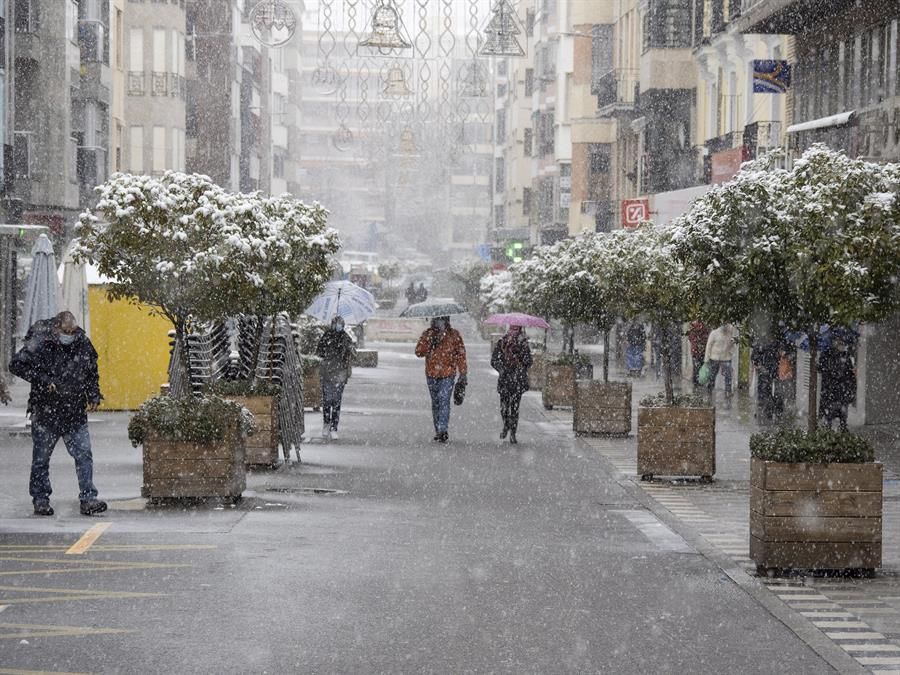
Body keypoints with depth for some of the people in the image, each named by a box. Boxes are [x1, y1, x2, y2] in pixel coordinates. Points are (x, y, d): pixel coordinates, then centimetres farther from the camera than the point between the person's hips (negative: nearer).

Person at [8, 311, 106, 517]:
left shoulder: (83, 344, 5)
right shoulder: (39, 344, -9)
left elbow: (91, 373, 21)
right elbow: (17, 365, -11)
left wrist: (93, 396, 10)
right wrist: (43, 380, -18)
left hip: (75, 415, 3)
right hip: (45, 414, -3)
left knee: (83, 455, -5)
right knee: (41, 458, 6)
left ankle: (88, 499, -5)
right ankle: (40, 500, 17)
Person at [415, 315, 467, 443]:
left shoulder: (454, 334, 1)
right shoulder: (428, 334, 5)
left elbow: (460, 354, 3)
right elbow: (419, 352, -3)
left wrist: (463, 374, -1)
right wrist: (429, 341, -19)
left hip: (448, 375, -3)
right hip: (431, 375, 3)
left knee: (444, 400, -17)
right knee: (435, 402, 11)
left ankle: (443, 430, -24)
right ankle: (438, 430, 18)